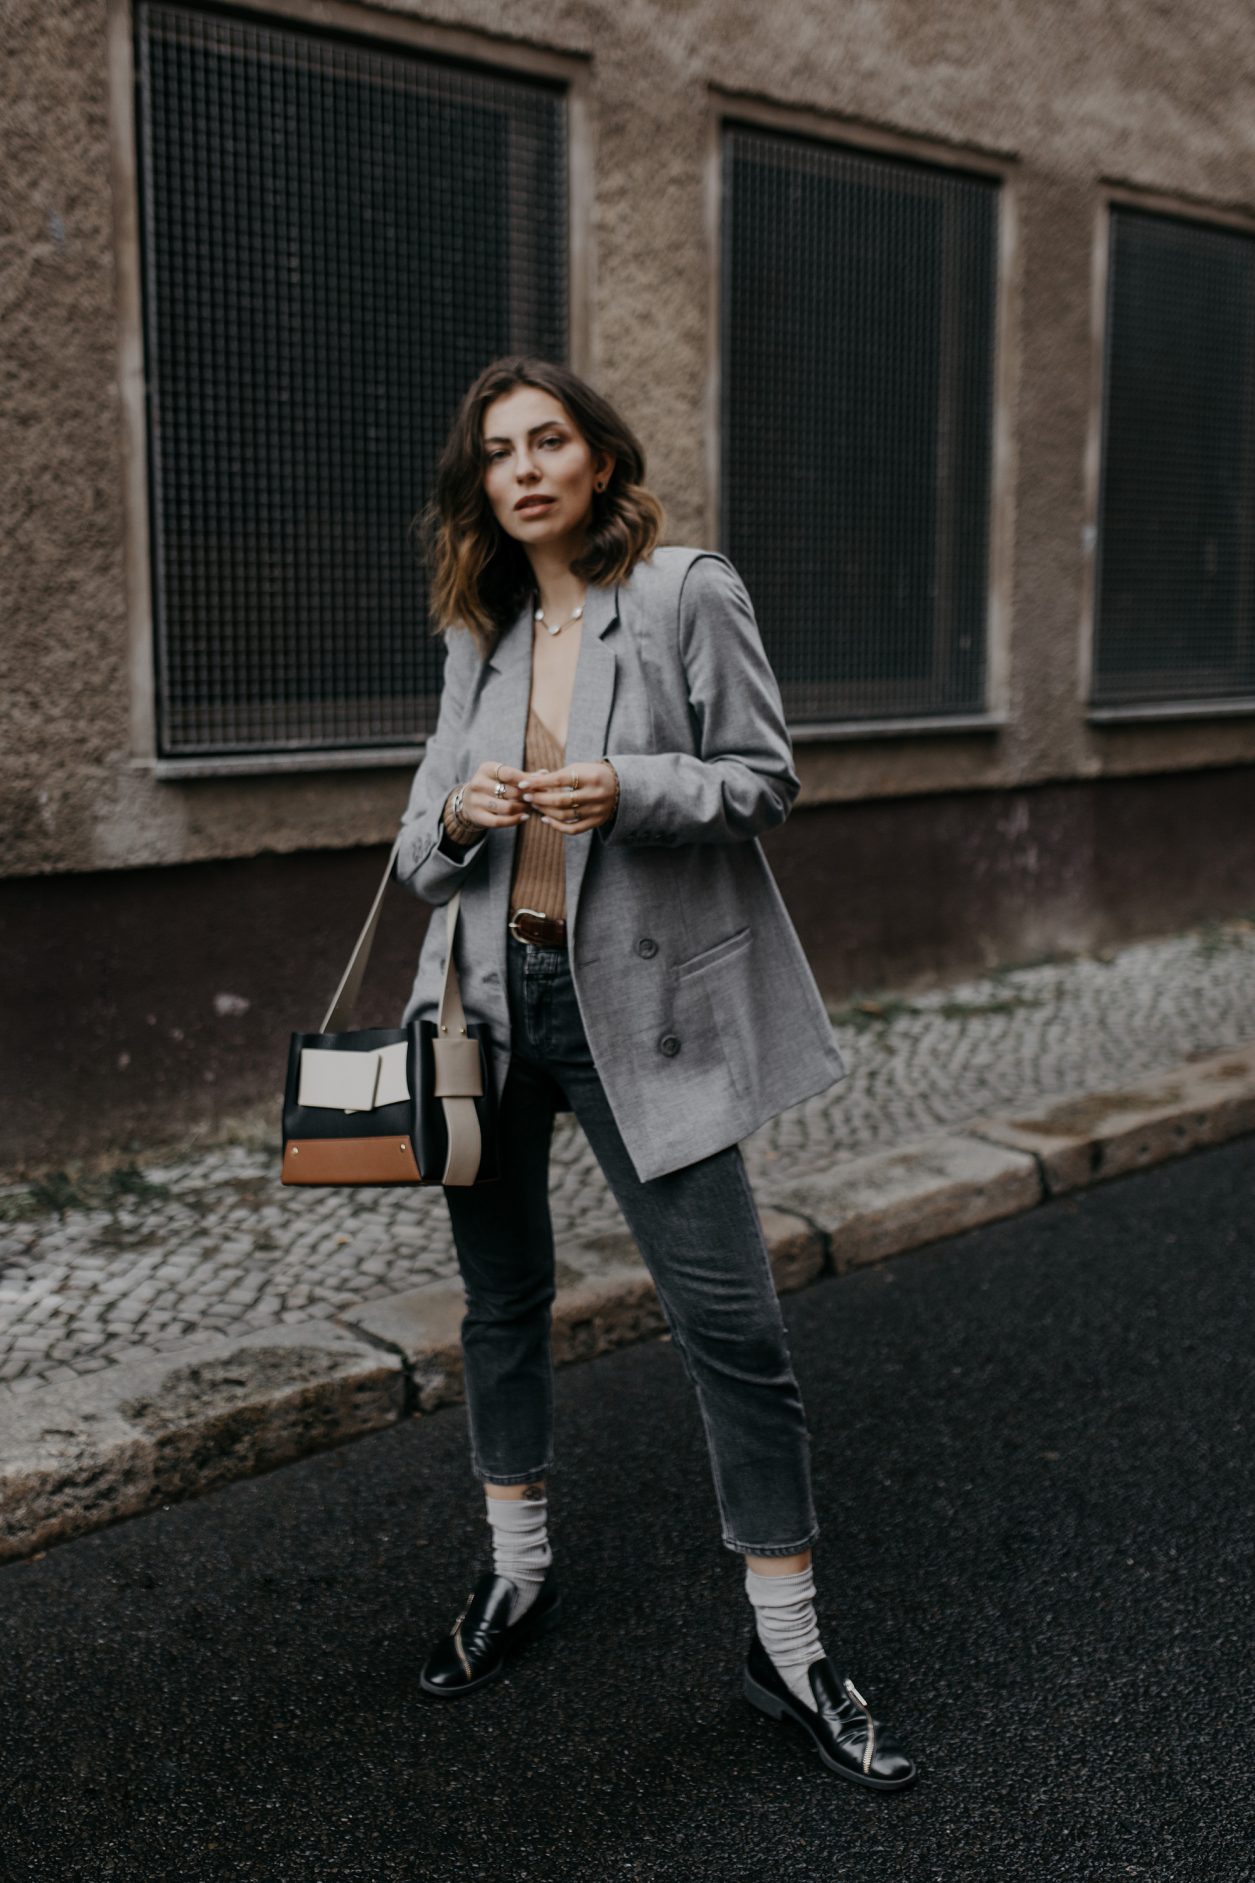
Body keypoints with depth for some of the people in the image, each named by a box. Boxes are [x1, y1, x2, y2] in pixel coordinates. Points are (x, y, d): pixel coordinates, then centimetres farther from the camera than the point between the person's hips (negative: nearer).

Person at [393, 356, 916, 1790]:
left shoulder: (688, 594, -2)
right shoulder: (480, 635, 11)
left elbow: (766, 779, -4)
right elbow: (420, 845, 12)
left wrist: (627, 792, -21)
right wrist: (459, 817, -11)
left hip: (638, 1001, -5)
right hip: (491, 991, 5)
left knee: (731, 1321, -4)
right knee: (502, 1299, 15)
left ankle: (787, 1645, 12)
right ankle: (517, 1574, 35)